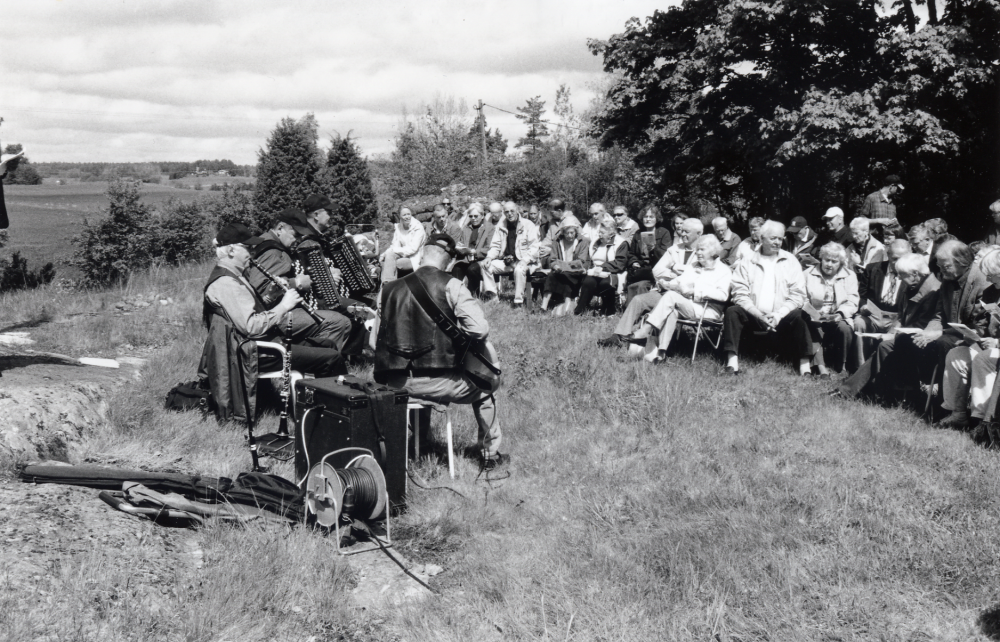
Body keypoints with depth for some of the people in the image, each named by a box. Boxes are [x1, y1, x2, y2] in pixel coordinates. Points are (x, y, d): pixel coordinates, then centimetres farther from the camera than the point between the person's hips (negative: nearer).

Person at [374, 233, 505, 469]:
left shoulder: (390, 288, 5)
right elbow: (480, 329, -16)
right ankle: (490, 454, 33)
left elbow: (374, 342, 9)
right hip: (438, 381, -4)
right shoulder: (450, 285, -8)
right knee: (483, 389, 25)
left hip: (395, 384, 4)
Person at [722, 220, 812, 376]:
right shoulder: (746, 263, 8)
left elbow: (798, 295, 2)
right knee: (732, 312, -25)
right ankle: (732, 362, -28)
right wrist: (759, 315, -16)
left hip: (781, 317, 0)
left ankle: (805, 367, -30)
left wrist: (779, 314, -14)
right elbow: (740, 294, -1)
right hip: (753, 315, 1)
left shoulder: (790, 262, 10)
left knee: (798, 317, -30)